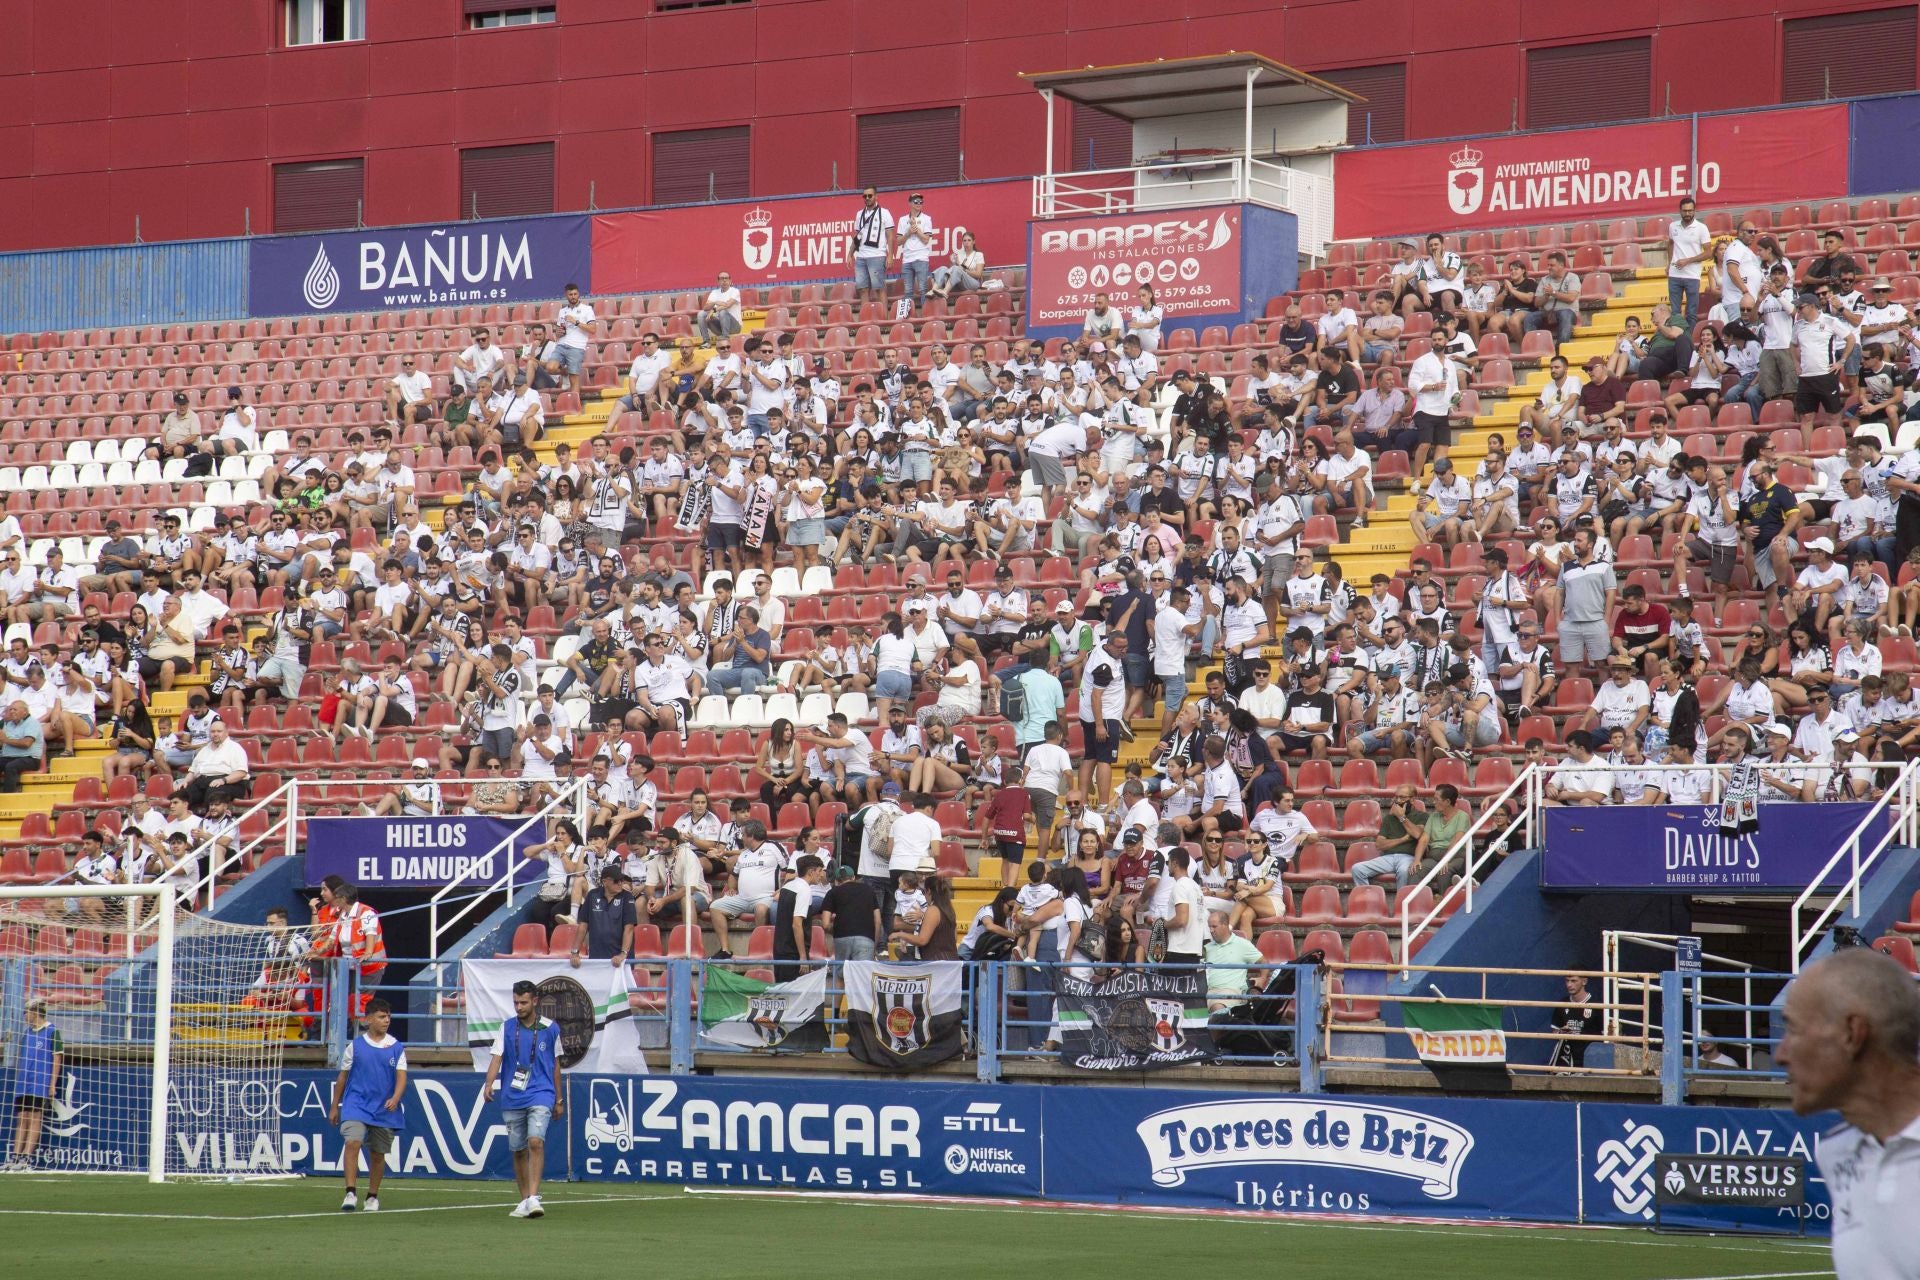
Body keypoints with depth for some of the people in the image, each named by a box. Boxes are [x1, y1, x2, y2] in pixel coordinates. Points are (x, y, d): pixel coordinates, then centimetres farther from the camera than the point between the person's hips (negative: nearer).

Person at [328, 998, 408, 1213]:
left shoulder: (397, 1048, 3)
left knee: (377, 1153, 9)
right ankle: (351, 1193, -23)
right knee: (353, 1142, -21)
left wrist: (395, 1099, -24)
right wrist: (334, 1107, 12)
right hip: (356, 1104, -1)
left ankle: (372, 1196, 25)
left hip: (384, 1110, 2)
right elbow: (342, 1077, 10)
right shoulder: (355, 1045, 2)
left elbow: (401, 1076, -5)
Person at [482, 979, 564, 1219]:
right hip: (512, 1098, 2)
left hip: (541, 1094, -2)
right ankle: (524, 1200, 19)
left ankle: (533, 1198, -24)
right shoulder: (507, 1029, 4)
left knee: (536, 1142, -21)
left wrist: (559, 1100, 15)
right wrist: (489, 1084, -24)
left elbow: (555, 1064, 12)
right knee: (518, 1150, 7)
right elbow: (496, 1058, -5)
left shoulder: (550, 1029, 4)